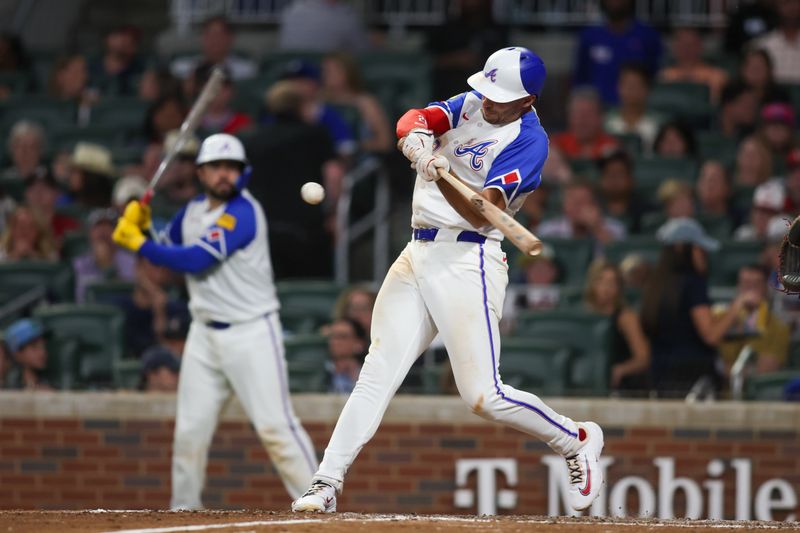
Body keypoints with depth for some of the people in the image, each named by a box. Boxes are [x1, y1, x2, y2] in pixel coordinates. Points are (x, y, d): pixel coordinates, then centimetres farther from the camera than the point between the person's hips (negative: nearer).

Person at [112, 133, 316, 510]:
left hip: (251, 333, -7)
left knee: (275, 425, -12)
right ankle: (184, 506, 19)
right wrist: (141, 225, 2)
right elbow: (166, 248, 23)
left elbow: (195, 260, -22)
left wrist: (138, 243, -15)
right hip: (205, 334, 7)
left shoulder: (243, 212, -15)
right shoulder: (194, 210, 10)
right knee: (190, 429, 6)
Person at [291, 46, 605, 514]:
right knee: (377, 375, 0)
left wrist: (440, 177, -36)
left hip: (467, 260, -7)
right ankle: (327, 484, 0)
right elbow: (412, 119, -5)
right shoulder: (473, 103, 10)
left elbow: (482, 213, -21)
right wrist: (417, 137, -28)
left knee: (483, 396, -11)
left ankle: (578, 441, 11)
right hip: (418, 255, 7)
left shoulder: (530, 141, -12)